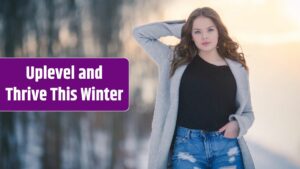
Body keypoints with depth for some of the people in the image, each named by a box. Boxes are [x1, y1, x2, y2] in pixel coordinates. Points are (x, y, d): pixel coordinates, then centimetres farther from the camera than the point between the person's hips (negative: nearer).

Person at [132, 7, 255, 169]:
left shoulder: (236, 69, 8)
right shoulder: (176, 60, 8)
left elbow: (247, 112, 16)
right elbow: (140, 33, 8)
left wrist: (237, 124, -6)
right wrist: (180, 28, 8)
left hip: (226, 147, 1)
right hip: (187, 146, -1)